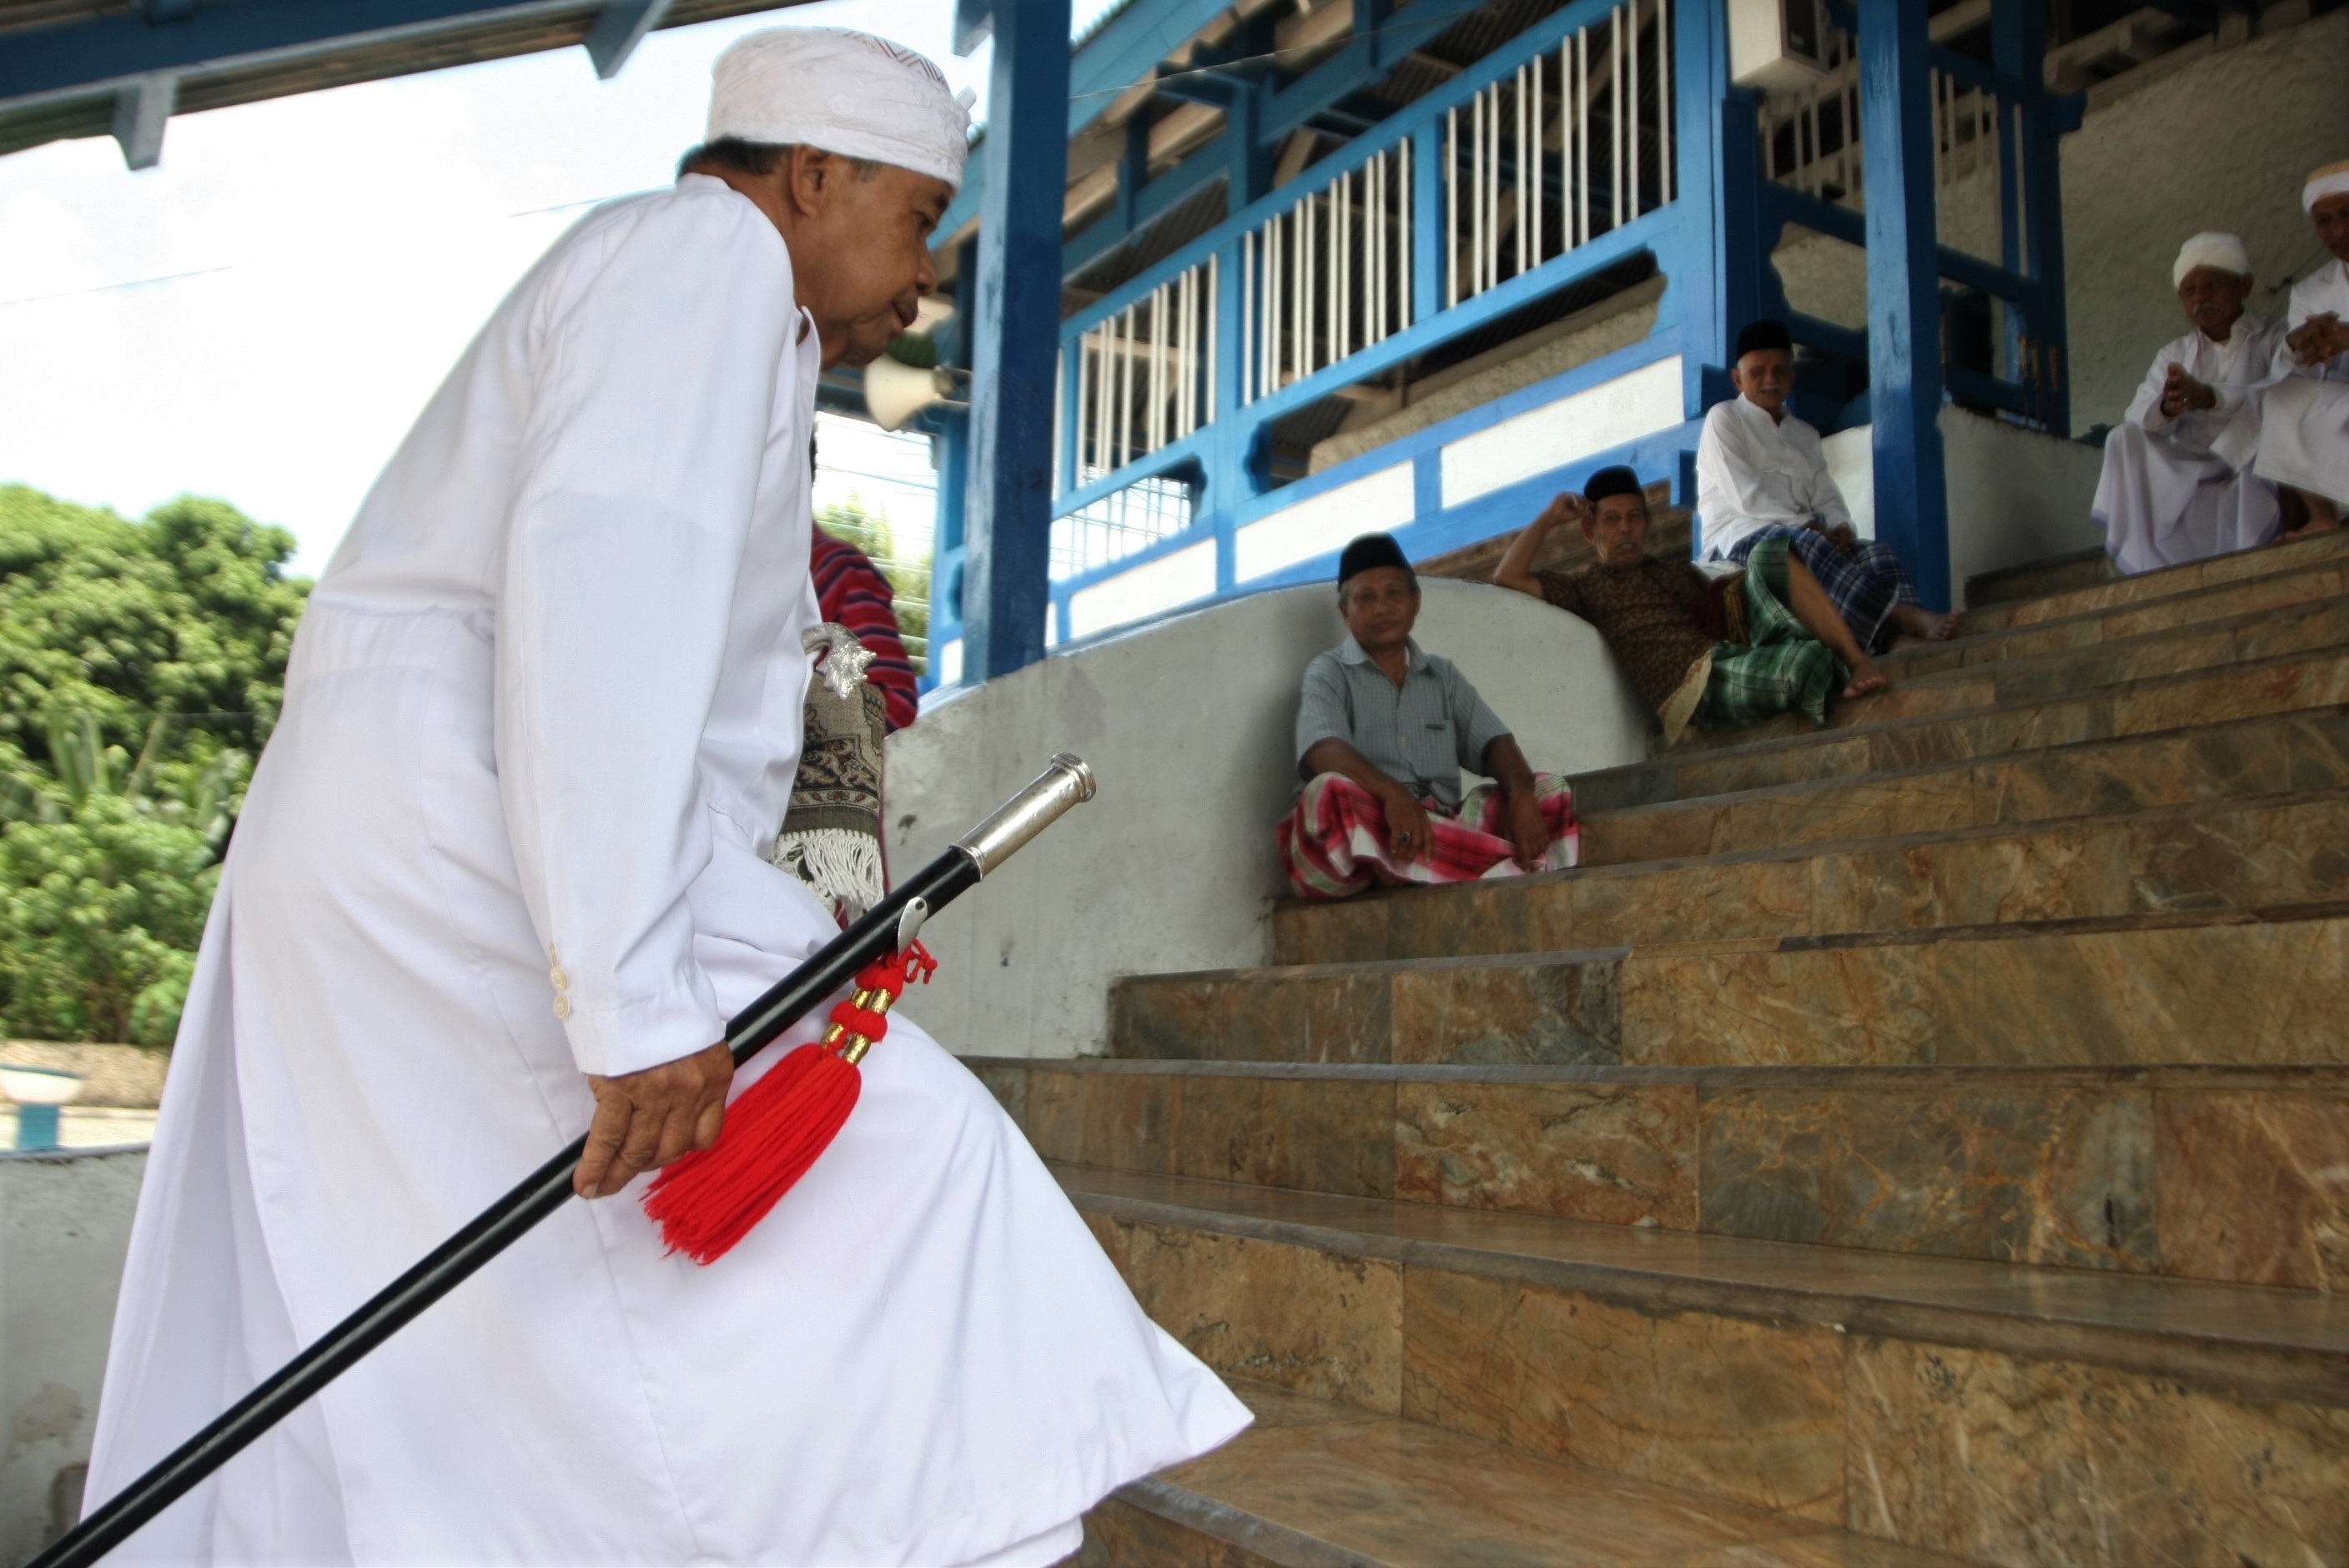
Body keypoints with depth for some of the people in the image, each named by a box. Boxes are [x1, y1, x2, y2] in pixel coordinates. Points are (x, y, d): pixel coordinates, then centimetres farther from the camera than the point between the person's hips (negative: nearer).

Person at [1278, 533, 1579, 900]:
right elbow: (1325, 751, -15)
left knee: (1548, 792, -11)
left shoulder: (1444, 675, 20)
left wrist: (1522, 797, -16)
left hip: (1445, 828, 5)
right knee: (1330, 793, -35)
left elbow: (1493, 743, 7)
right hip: (1364, 835, -5)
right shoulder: (1329, 673, 5)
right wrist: (1393, 794, -33)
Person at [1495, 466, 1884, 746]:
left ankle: (1857, 659, -20)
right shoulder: (1586, 586, 15)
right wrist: (1548, 519, 7)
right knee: (1807, 661, -36)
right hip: (1698, 682, -7)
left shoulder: (1679, 572, 35)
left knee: (1770, 555, -15)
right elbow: (1507, 577, 3)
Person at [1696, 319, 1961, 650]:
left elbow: (1827, 498, 15)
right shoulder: (1723, 418, 8)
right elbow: (1743, 496, -6)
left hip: (1807, 538, 6)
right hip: (1740, 537, -6)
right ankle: (1905, 616, -49)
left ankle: (1901, 637, -51)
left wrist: (1840, 528, -9)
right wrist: (1806, 524, -15)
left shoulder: (1805, 434, 27)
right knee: (1806, 544, -38)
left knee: (1876, 552, -23)